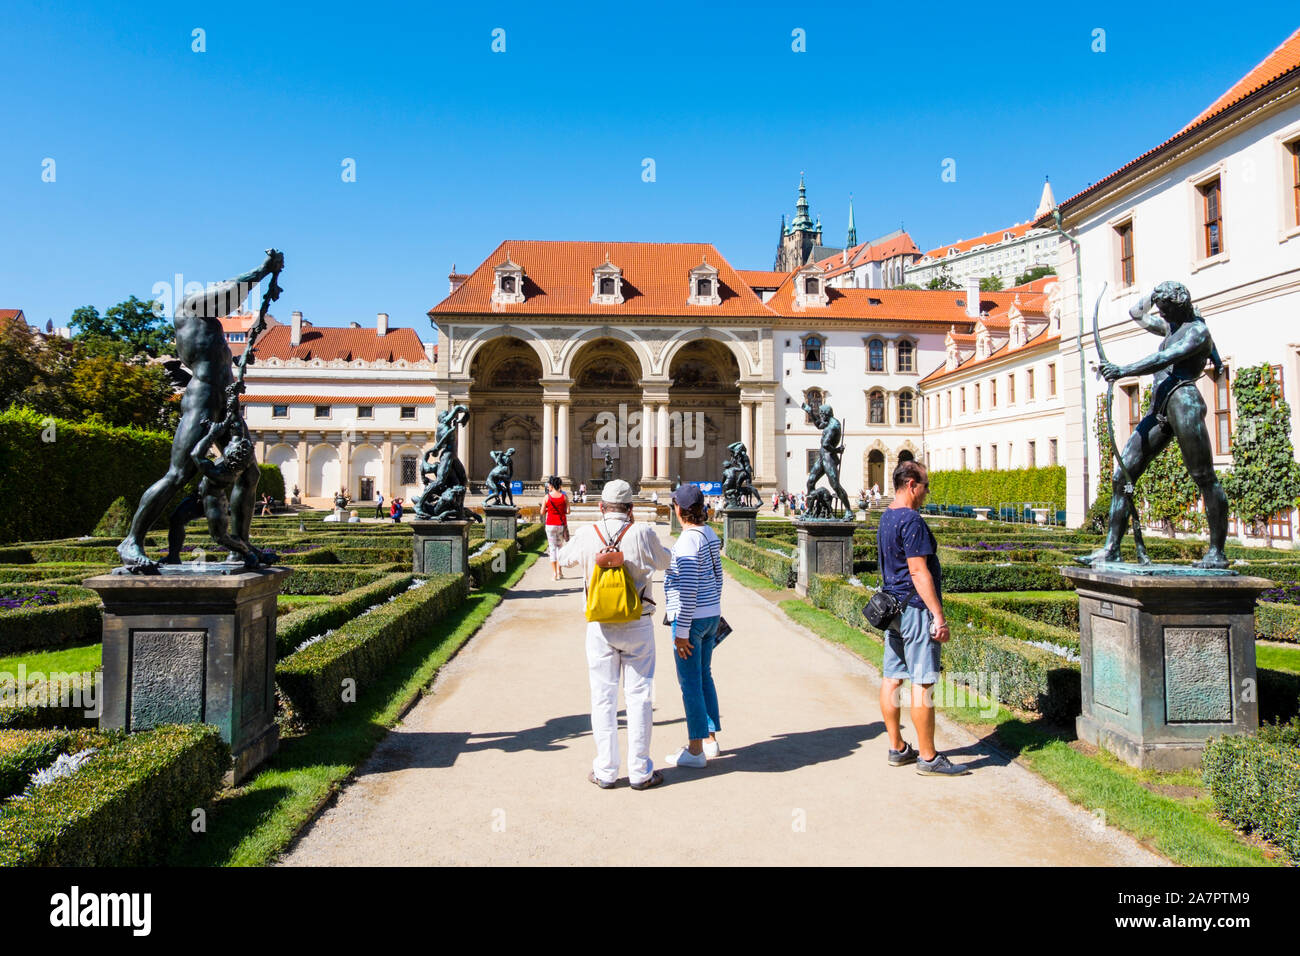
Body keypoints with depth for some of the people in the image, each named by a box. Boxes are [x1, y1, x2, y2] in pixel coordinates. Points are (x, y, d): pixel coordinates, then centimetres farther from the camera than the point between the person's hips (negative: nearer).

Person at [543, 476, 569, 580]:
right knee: (560, 546, 16)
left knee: (552, 547, 4)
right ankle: (560, 572, 14)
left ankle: (554, 574, 1)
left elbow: (542, 512, -2)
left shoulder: (547, 497, -6)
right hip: (562, 524, 1)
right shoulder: (564, 496, -3)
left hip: (550, 524, -1)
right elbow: (568, 511, -3)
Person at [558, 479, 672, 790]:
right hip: (637, 625, -1)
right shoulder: (642, 532, -9)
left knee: (603, 697, 10)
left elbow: (565, 557, 15)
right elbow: (663, 560, 10)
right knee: (639, 696, 7)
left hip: (600, 626, 1)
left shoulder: (587, 534, -5)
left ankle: (605, 771, 16)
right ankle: (640, 771, 13)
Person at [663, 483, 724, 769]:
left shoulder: (688, 540, -19)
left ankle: (695, 751, 10)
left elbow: (688, 589, -22)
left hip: (691, 618, -9)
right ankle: (711, 740, 28)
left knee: (690, 683, 1)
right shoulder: (710, 534, 8)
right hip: (711, 616, 9)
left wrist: (682, 631, -18)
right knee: (704, 677, 18)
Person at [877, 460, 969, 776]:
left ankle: (897, 748, 21)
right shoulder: (911, 521, -16)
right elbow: (918, 571, -21)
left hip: (892, 607, 10)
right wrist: (938, 615, -19)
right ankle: (928, 757, 4)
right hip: (915, 608, -10)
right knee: (923, 682, -3)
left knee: (892, 678, 11)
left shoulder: (886, 517, 14)